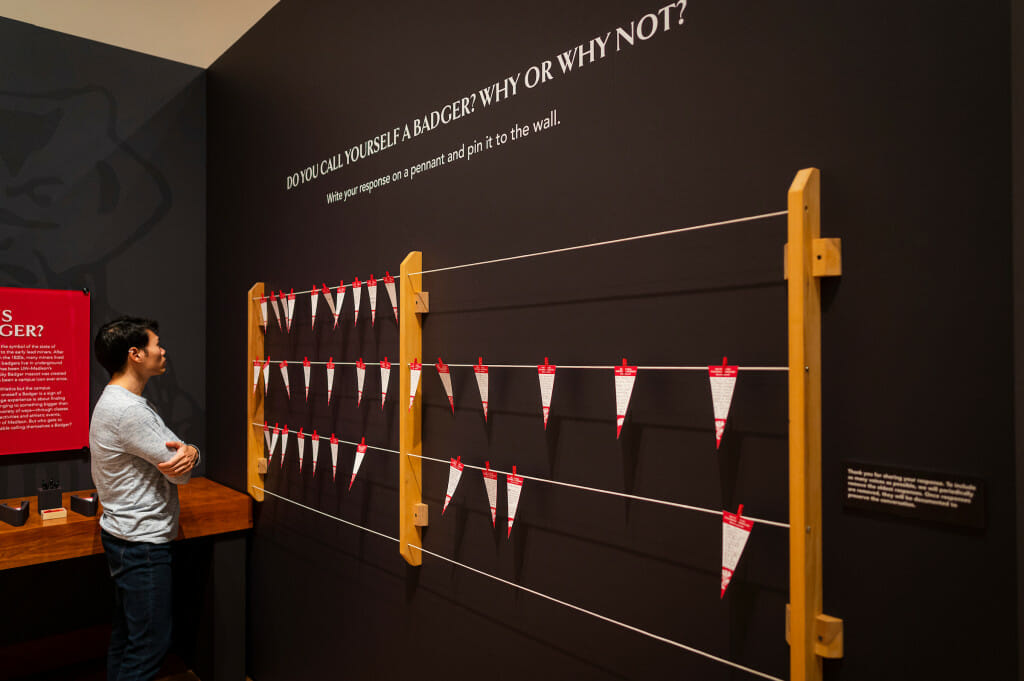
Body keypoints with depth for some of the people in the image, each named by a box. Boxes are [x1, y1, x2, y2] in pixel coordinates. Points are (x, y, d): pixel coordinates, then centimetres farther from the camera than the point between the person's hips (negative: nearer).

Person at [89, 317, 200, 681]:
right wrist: (184, 455, 1)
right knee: (150, 643, 0)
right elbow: (181, 473, -21)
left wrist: (189, 452, -16)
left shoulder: (124, 401, 10)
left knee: (126, 633, 21)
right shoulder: (127, 411, -24)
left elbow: (182, 461, 7)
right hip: (142, 542, -11)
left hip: (127, 538, 11)